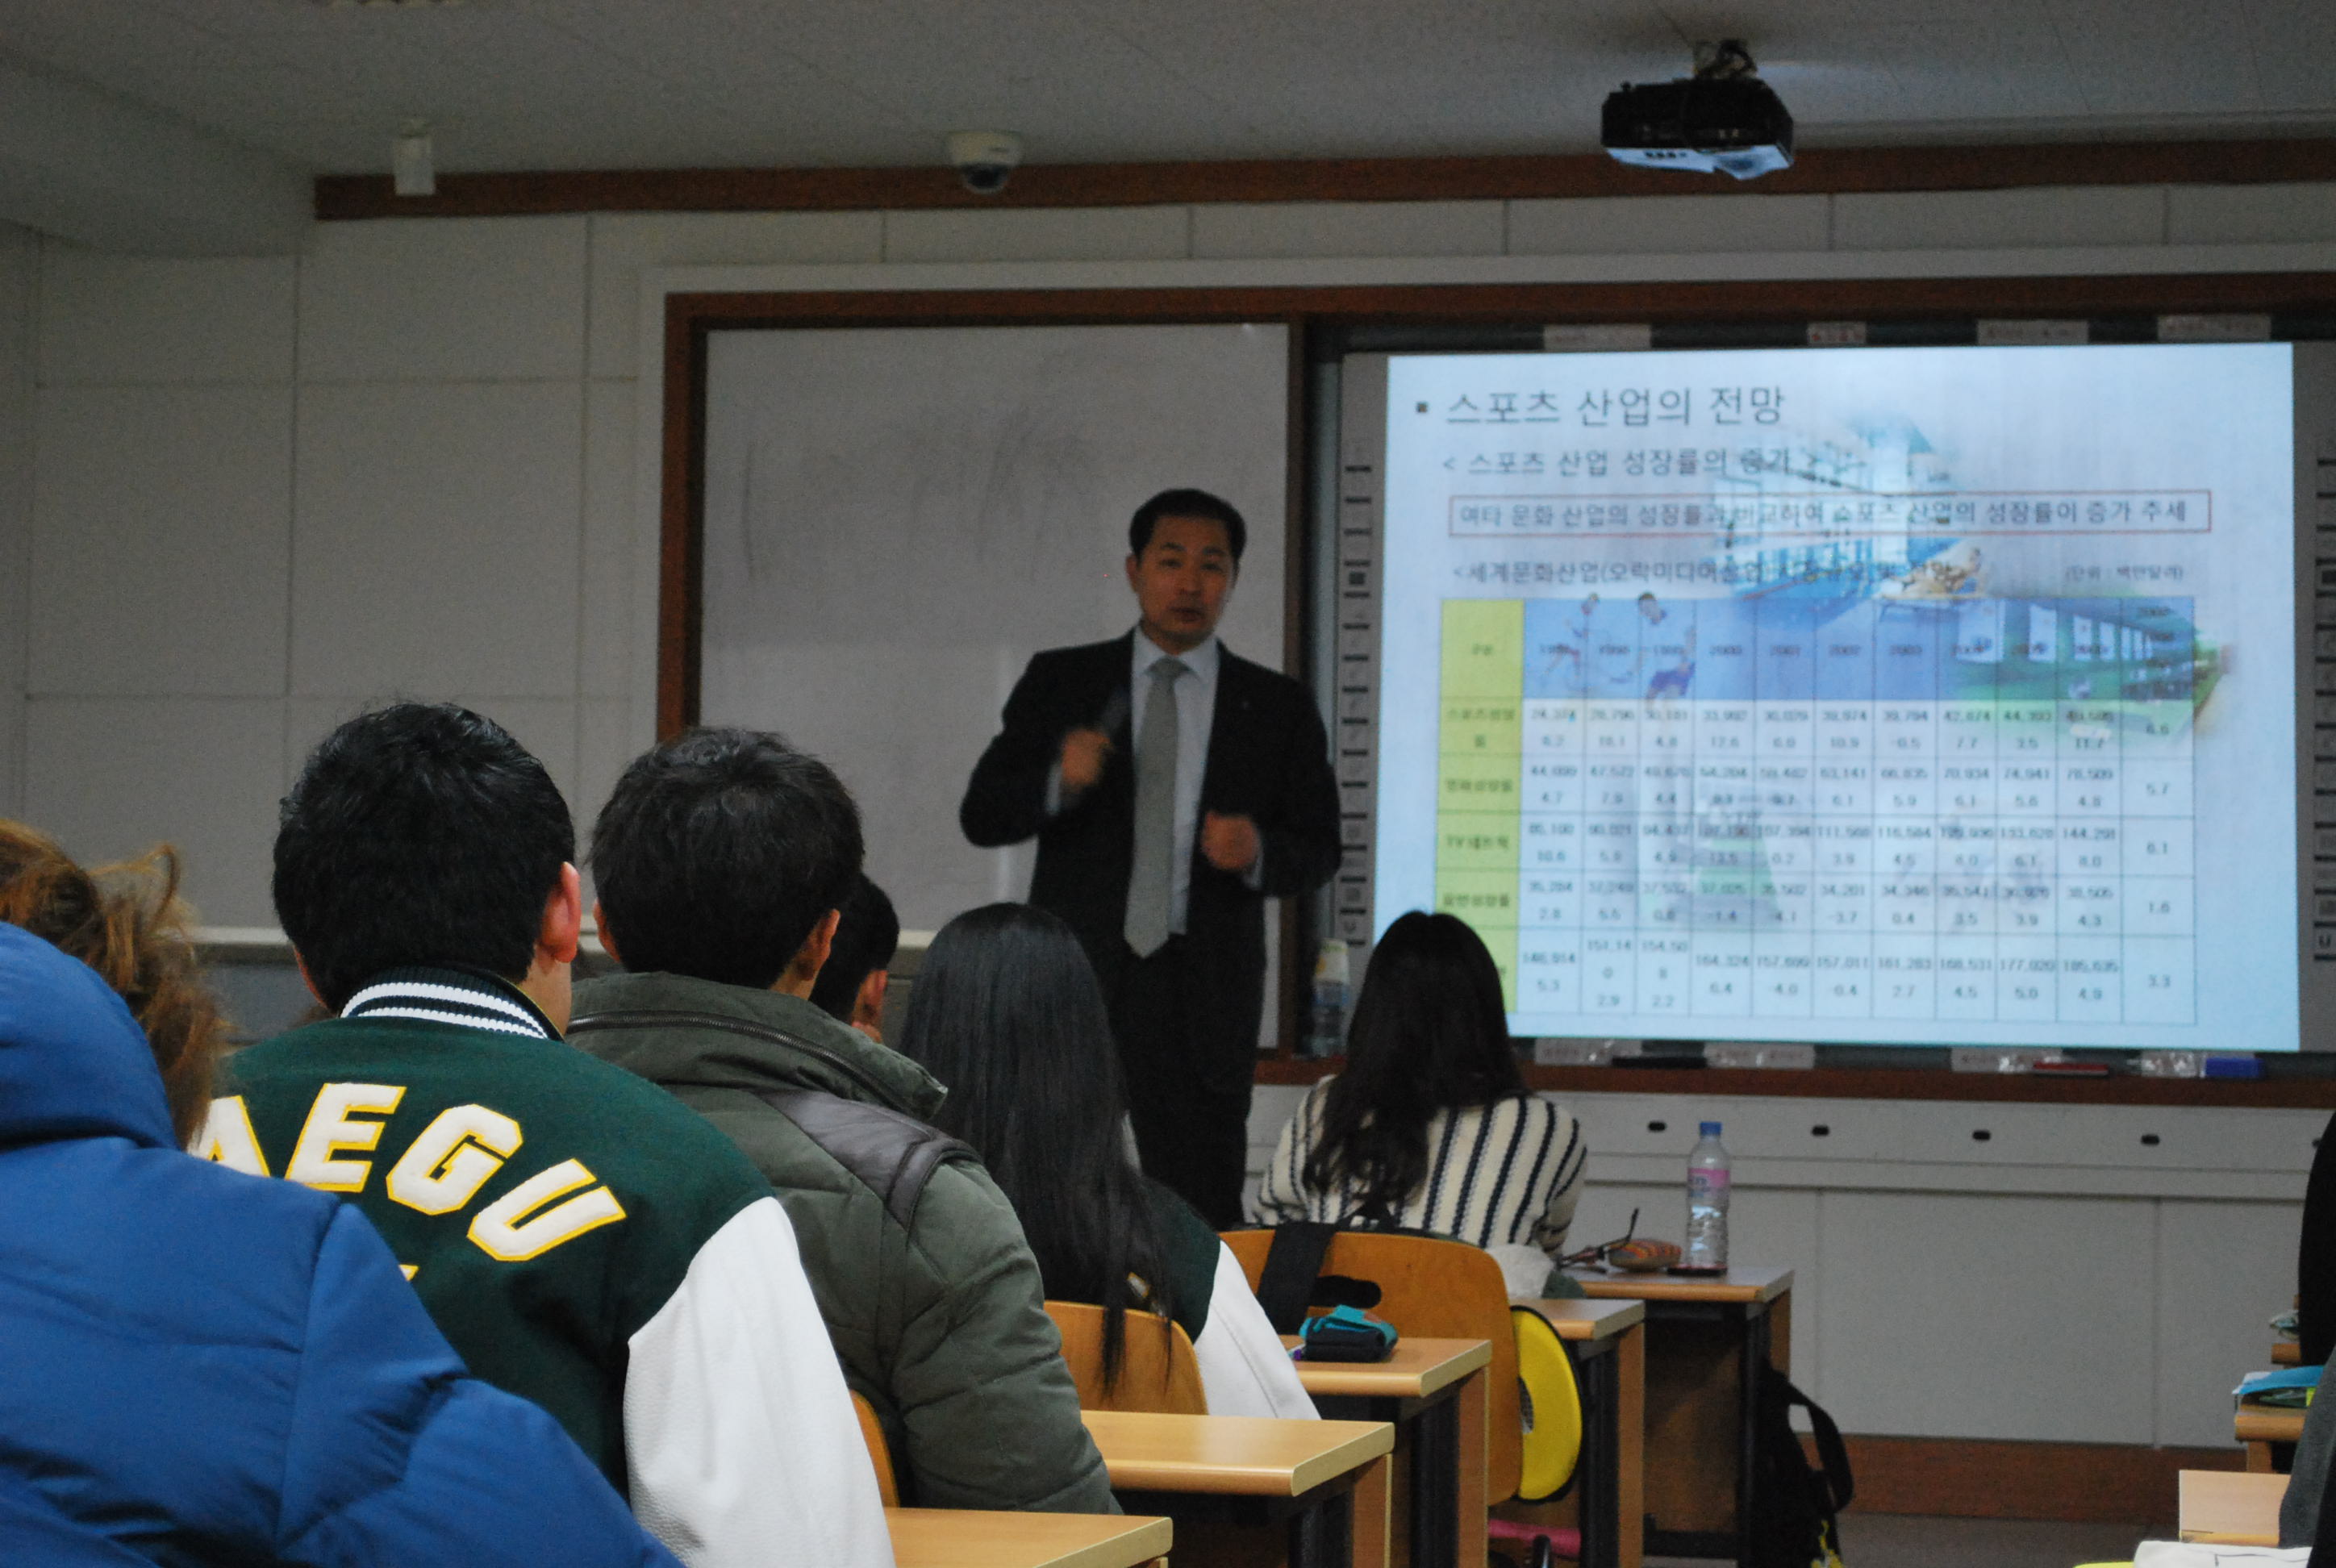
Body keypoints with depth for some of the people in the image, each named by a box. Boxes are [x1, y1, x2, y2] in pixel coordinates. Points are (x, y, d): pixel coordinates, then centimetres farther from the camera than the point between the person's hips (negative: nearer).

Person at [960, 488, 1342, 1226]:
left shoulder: (1277, 707, 9)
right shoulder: (1059, 682, 8)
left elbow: (1319, 850, 10)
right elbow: (981, 815, 4)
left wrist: (1259, 852, -12)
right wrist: (1059, 781, -16)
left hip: (1202, 995, 0)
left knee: (1203, 1218, -5)